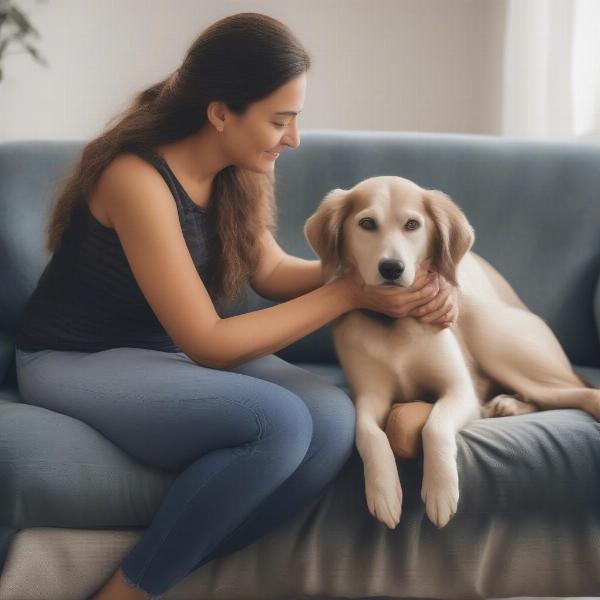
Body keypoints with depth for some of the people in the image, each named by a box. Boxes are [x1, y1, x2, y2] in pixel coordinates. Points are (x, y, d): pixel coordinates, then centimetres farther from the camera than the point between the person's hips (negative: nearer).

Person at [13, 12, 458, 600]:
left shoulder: (237, 168, -3)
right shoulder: (138, 178, -26)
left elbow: (271, 270, 9)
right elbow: (207, 344, -24)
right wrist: (349, 292, -20)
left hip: (177, 350, 7)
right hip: (76, 363, -7)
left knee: (333, 420, -20)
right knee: (280, 423, -31)